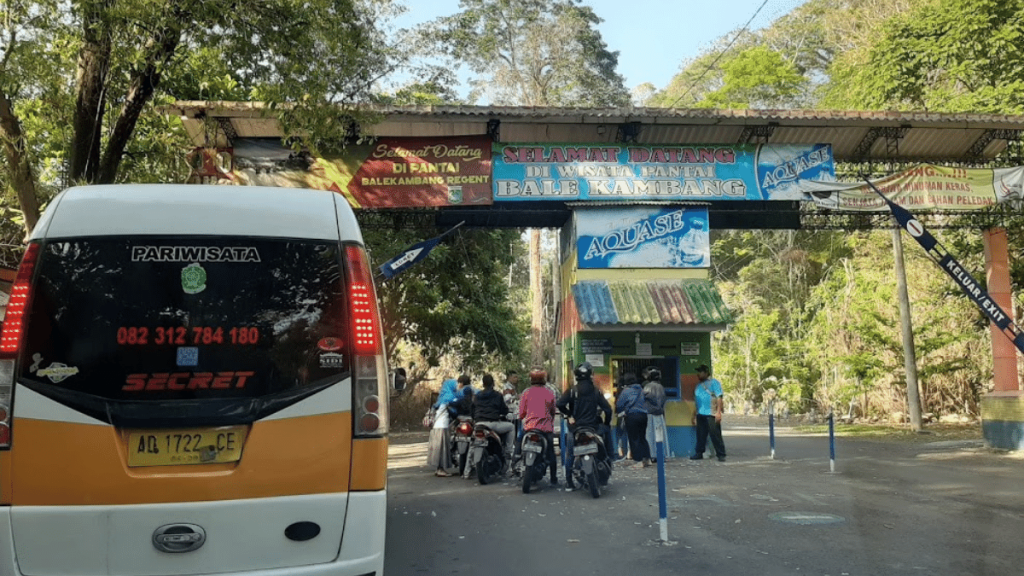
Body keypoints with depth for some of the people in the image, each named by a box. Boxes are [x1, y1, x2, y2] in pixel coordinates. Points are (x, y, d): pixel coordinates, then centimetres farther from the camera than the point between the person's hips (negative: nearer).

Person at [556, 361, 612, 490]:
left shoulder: (572, 391, -5)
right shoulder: (596, 391, 0)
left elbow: (559, 404, -16)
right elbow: (607, 408, -3)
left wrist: (569, 415, -1)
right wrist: (606, 424, 11)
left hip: (575, 427, -1)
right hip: (593, 426, 1)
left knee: (570, 454, 11)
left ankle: (569, 482, 10)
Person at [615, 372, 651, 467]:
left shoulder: (626, 391, -6)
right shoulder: (641, 390, 10)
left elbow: (619, 406, -4)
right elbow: (645, 402, 16)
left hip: (632, 416, -6)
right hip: (643, 415, 6)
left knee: (634, 439, 0)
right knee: (642, 438, 15)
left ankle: (638, 460, -2)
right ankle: (647, 458, 14)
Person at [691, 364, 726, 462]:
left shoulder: (714, 383, 2)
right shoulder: (698, 385, 20)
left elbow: (719, 398, -6)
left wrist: (718, 412, -15)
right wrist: (695, 416, 19)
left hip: (711, 414, -6)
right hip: (700, 414, 6)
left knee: (716, 435, -5)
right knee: (700, 435, 7)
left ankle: (721, 455, 0)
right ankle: (699, 453, 15)